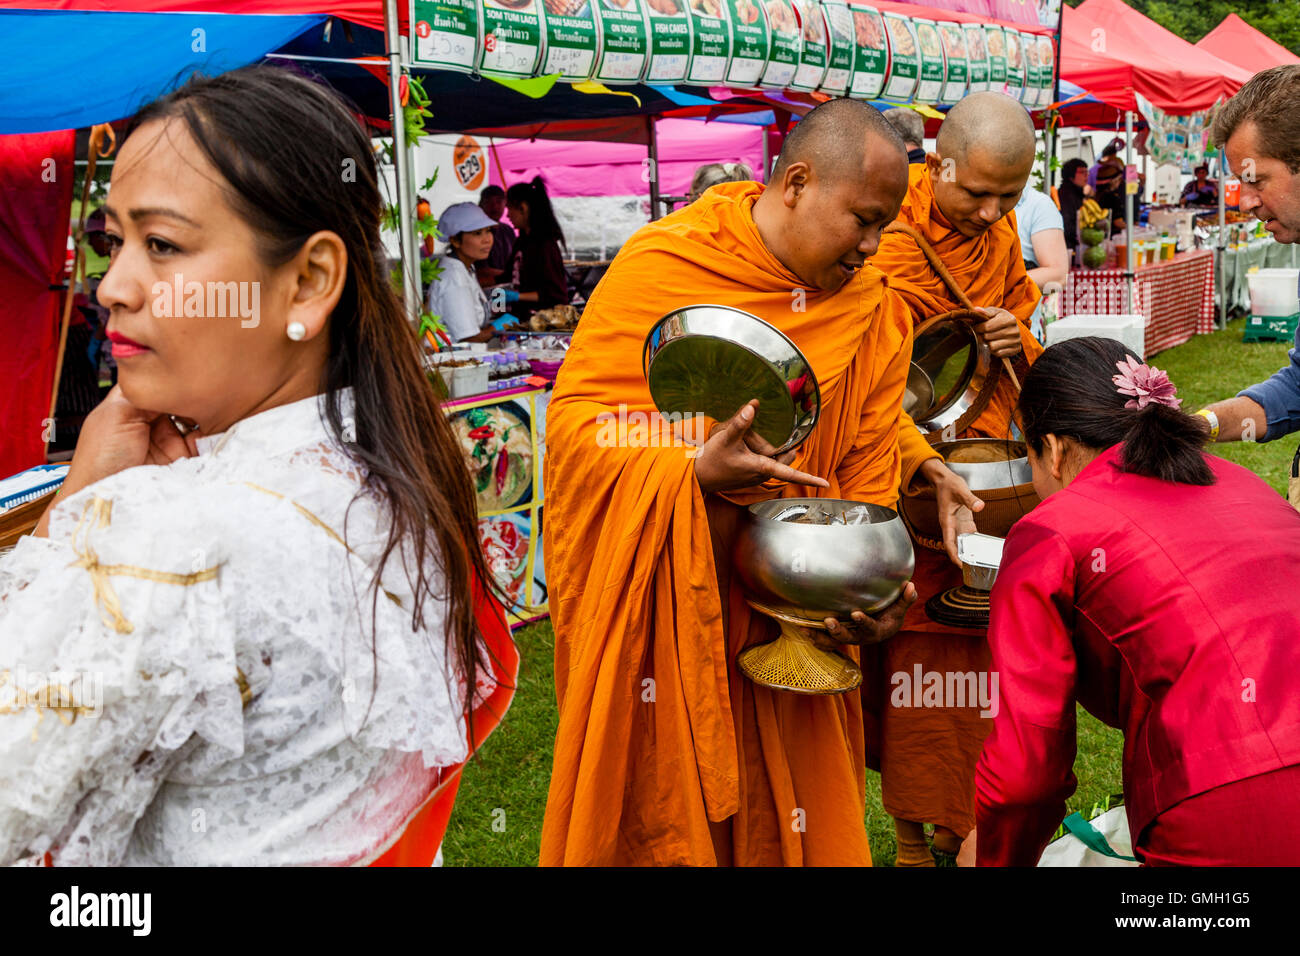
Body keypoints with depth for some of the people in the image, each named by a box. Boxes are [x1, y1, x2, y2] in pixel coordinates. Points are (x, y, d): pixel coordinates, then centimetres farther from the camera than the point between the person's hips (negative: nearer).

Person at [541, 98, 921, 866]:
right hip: (660, 612, -3)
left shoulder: (872, 307, 4)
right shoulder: (662, 267, -9)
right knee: (663, 806, 9)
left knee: (784, 808, 11)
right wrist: (693, 470, -27)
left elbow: (869, 473, 5)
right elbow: (576, 418, -14)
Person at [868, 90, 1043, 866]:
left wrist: (1017, 339, -5)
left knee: (980, 655, 8)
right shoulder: (885, 236, -15)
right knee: (915, 662, -2)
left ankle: (962, 821, 26)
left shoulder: (1002, 232, 8)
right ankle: (914, 831, 17)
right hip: (902, 482, -6)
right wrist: (926, 466, -31)